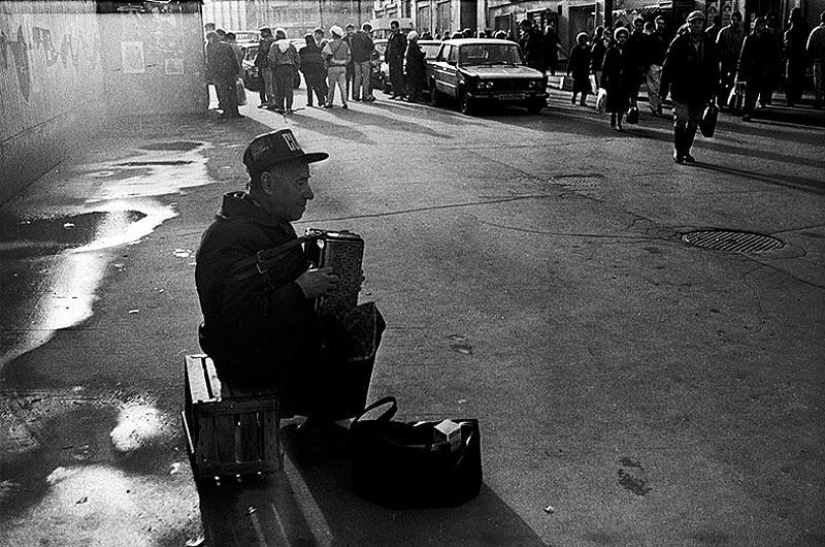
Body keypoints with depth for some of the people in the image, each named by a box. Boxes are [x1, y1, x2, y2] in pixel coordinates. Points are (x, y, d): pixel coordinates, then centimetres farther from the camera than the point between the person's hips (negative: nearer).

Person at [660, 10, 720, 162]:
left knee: (693, 123, 10)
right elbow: (668, 66, -3)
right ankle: (678, 151, 6)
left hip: (700, 92, 4)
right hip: (681, 91, -4)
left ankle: (686, 150, 21)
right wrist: (663, 88, -7)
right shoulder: (679, 41, -4)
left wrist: (713, 90, 9)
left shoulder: (710, 44, 7)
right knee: (680, 121, -5)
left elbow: (714, 69, 13)